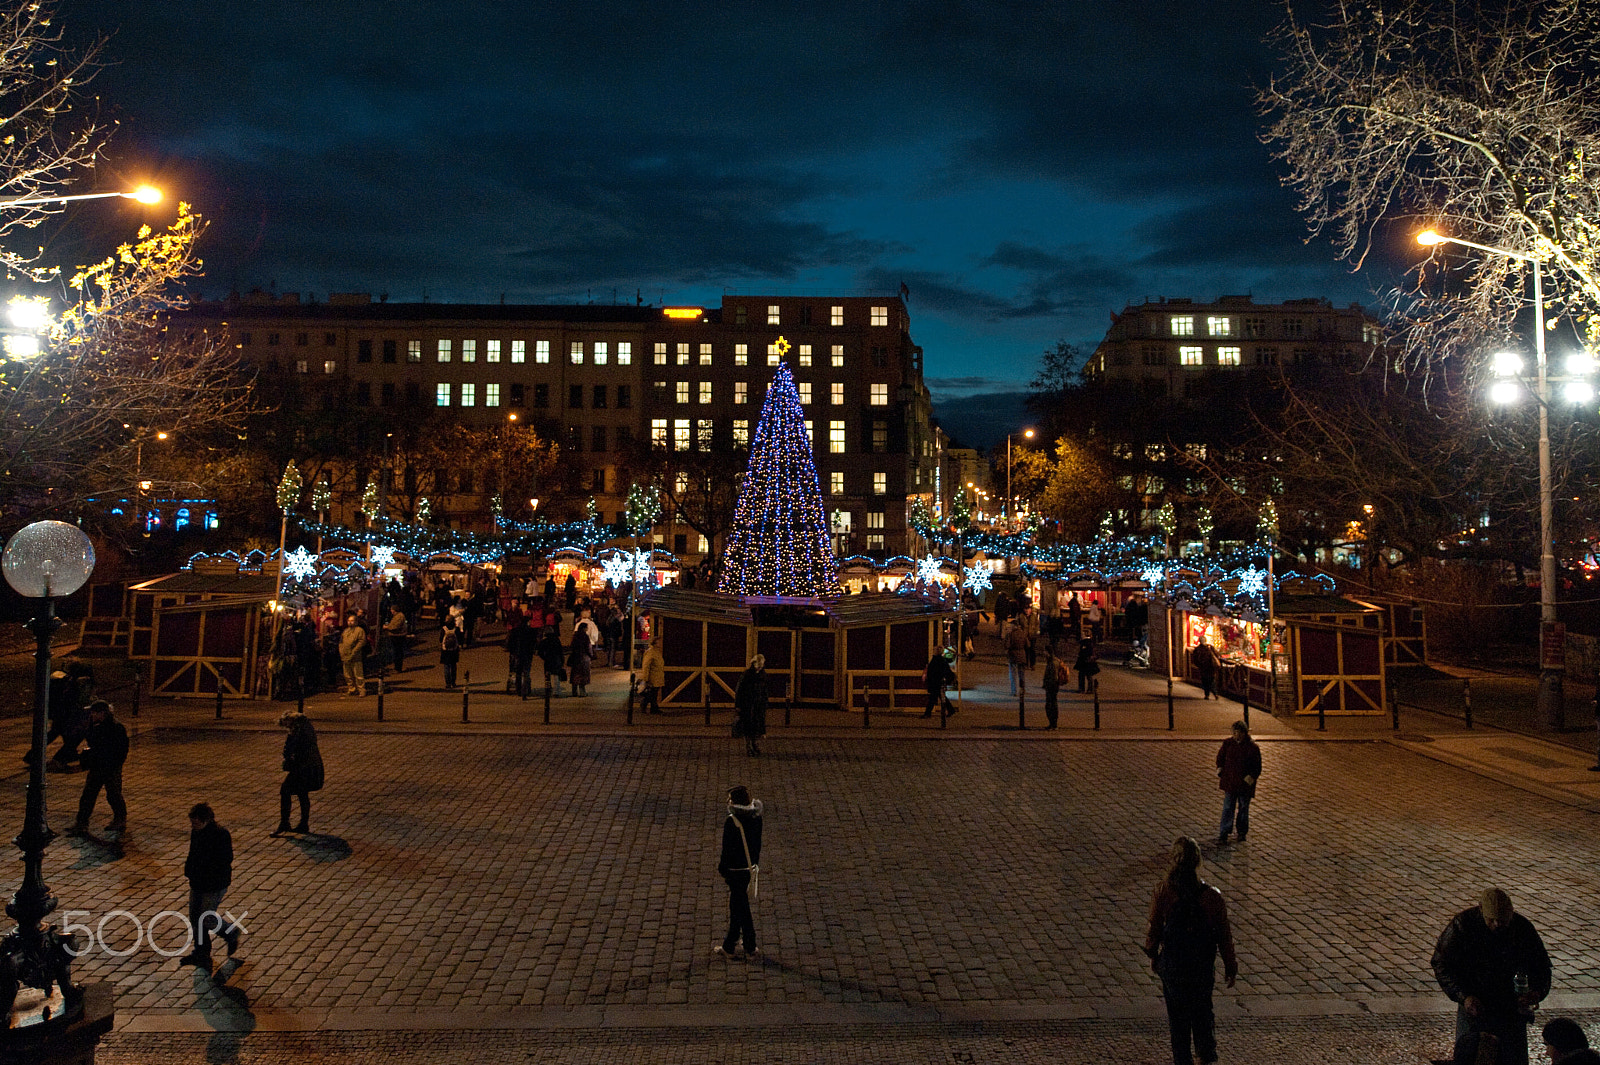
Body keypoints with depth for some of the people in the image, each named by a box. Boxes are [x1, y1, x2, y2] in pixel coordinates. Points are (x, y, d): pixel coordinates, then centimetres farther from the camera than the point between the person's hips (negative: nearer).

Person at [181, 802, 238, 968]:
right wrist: (189, 868, 2)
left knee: (206, 919, -2)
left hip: (214, 886, -8)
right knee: (195, 918, 13)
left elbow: (225, 861, -21)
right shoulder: (196, 832, 0)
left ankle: (231, 933, 25)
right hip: (197, 883, 8)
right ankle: (201, 954, 28)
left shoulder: (221, 835, -24)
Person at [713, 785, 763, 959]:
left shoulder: (732, 821, -22)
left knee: (741, 908, 5)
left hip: (736, 869, -7)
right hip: (751, 866, 7)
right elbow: (757, 843, 7)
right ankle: (729, 946, 31)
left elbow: (728, 848, -17)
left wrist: (722, 868, -4)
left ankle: (751, 948, 14)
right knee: (737, 906, 20)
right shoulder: (756, 817, -2)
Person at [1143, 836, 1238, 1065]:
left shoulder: (1163, 893, -20)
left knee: (1178, 1014, 17)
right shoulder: (1212, 896, -18)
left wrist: (1153, 956, 11)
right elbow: (1224, 935, -7)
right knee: (1202, 1010, 26)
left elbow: (1154, 930, -7)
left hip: (1172, 966, -1)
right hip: (1203, 966, 1)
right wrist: (1230, 966, 8)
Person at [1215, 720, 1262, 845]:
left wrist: (1250, 778, -15)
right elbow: (1220, 758, 12)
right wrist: (1220, 773, 0)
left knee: (1243, 809, 13)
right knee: (1227, 809, 0)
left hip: (1245, 785, -1)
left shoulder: (1253, 748, -9)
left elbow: (1257, 769, -3)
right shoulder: (1227, 743, -2)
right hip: (1230, 783, 1)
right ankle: (1223, 835, 2)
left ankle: (1242, 833, 29)